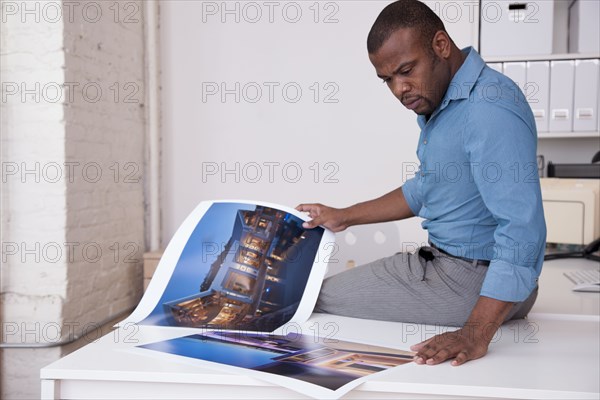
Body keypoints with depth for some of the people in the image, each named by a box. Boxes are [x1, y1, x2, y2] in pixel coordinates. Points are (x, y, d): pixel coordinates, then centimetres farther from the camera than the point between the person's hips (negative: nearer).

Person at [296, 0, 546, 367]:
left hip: (474, 277, -10)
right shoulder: (440, 102, 9)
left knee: (317, 300, -4)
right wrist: (344, 217, 17)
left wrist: (476, 334, -36)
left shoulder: (489, 108, -24)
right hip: (443, 258, 10)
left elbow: (522, 228, -31)